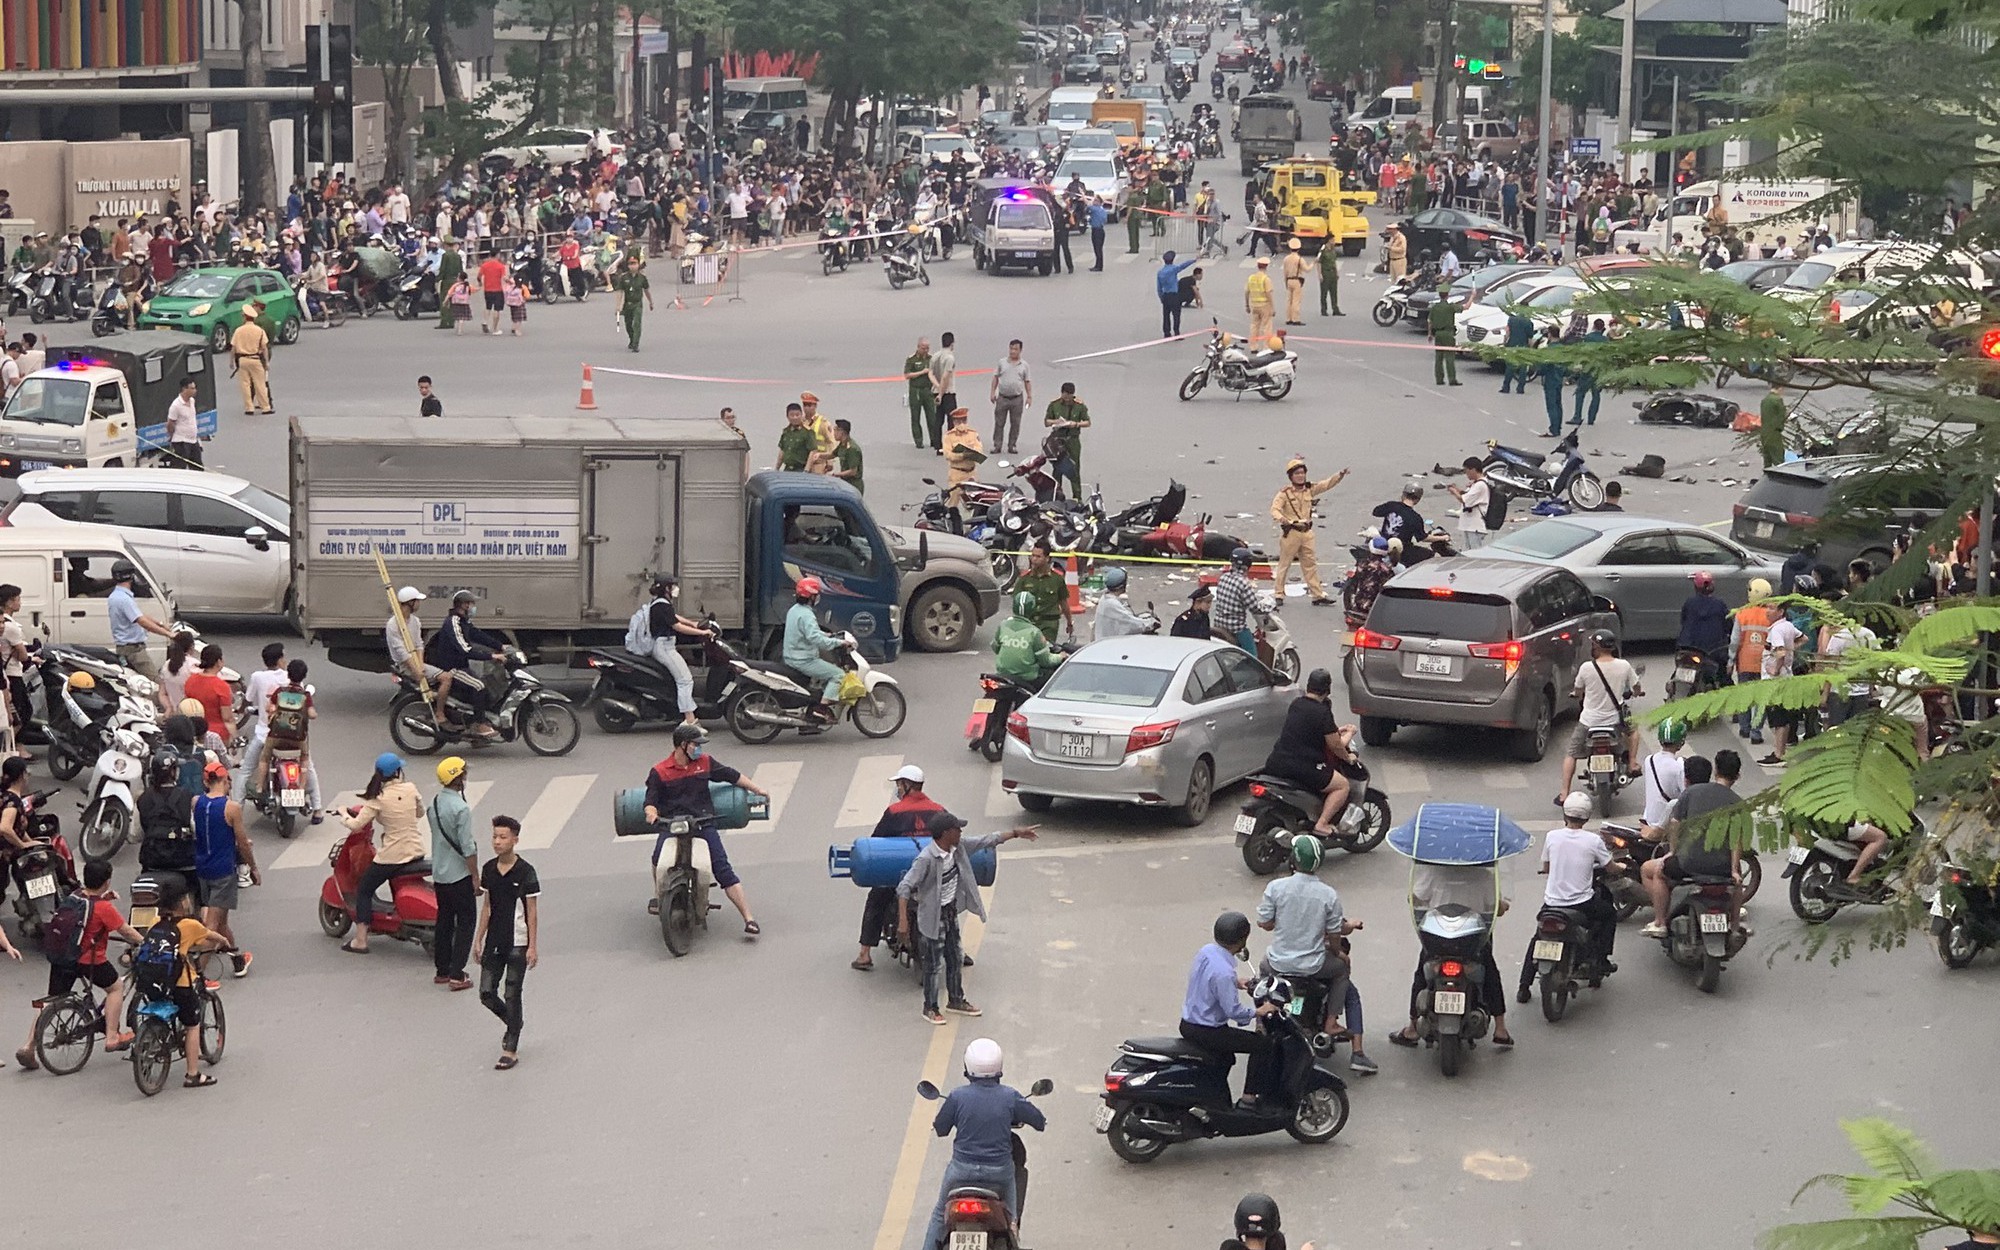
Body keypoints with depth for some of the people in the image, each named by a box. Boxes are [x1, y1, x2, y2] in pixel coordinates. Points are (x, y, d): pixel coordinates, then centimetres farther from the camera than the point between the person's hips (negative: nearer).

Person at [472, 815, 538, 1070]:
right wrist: (479, 939, 11)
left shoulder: (525, 872, -11)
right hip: (494, 942, 5)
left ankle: (511, 1050, 8)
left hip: (517, 943, -5)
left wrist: (532, 946, -11)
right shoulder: (489, 870, 4)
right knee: (486, 994, 4)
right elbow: (487, 908, 12)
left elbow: (532, 911, -9)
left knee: (512, 995, 0)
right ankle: (512, 1025, 31)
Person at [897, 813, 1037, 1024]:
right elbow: (904, 887, -31)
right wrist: (903, 921, -37)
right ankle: (930, 1008, 21)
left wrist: (1016, 833, 8)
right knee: (934, 963, 5)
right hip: (933, 916, -8)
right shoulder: (926, 859, -30)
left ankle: (956, 1000, 38)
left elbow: (985, 841, 7)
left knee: (955, 958, 21)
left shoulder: (959, 847, -6)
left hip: (951, 911, 8)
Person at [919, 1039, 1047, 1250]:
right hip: (1000, 1172, 0)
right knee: (1009, 1218, 21)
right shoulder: (1010, 1097, -10)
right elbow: (1041, 1122, 1)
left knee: (940, 1215, 20)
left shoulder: (957, 1097, -13)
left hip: (963, 1169, 0)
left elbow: (940, 1129, -1)